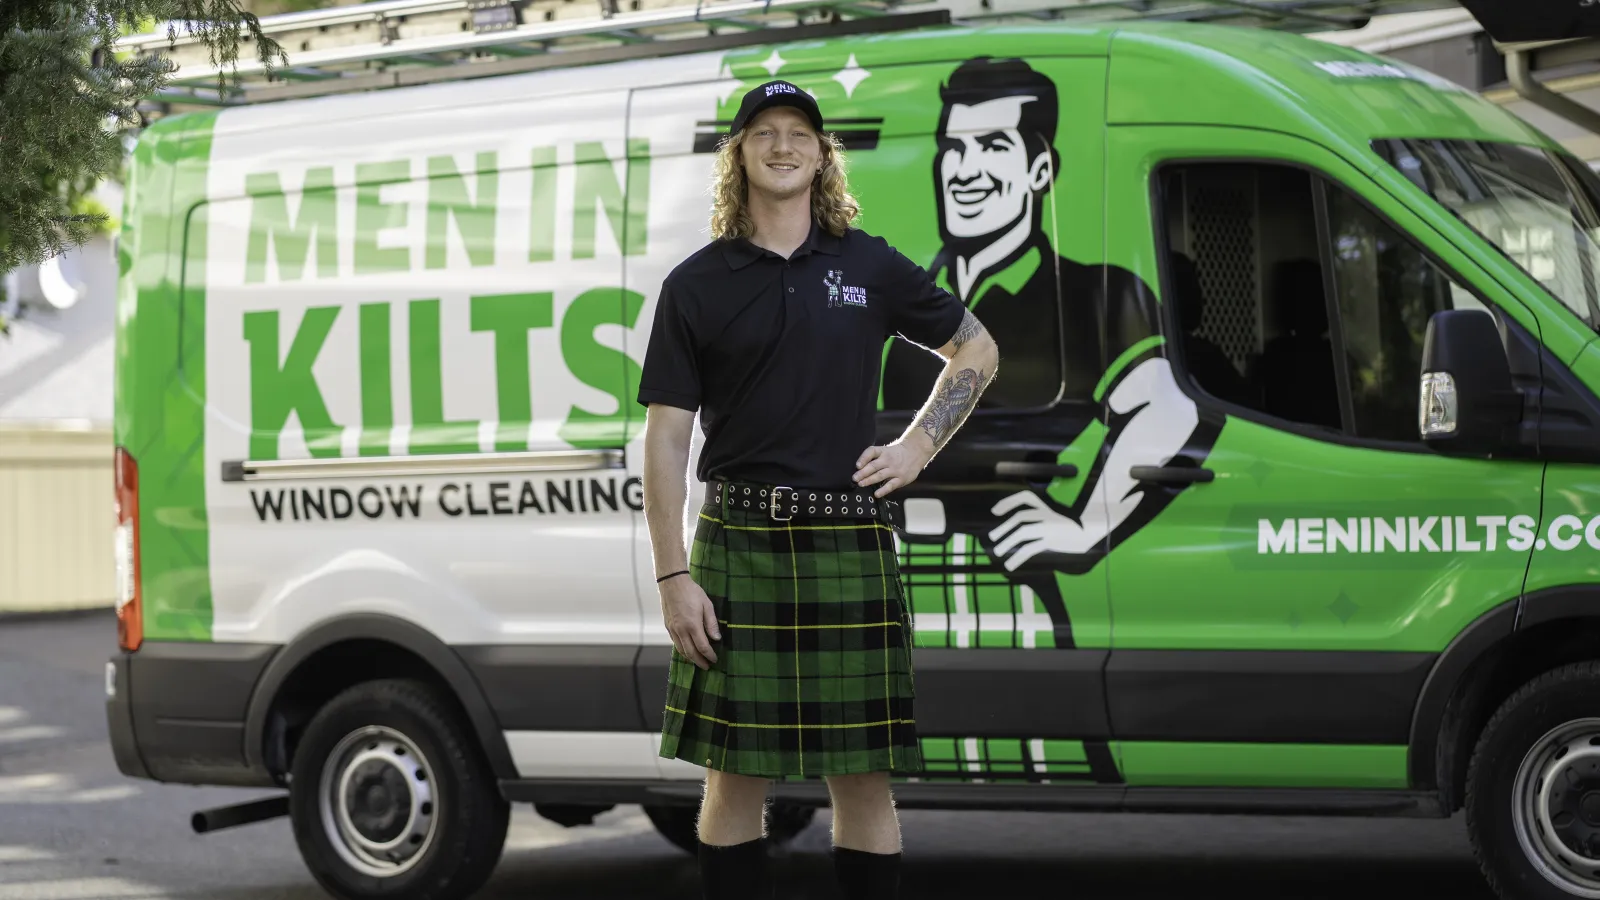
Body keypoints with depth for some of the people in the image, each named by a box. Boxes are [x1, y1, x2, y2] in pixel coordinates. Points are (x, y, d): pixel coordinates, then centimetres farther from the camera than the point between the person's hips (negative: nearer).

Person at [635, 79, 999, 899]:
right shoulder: (697, 284, 4)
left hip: (851, 542, 1)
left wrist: (917, 446, 7)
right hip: (738, 546, -1)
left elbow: (976, 351, 21)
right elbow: (665, 438, 1)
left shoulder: (870, 266, 8)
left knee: (864, 777, 2)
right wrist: (673, 578, -6)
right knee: (736, 776, 1)